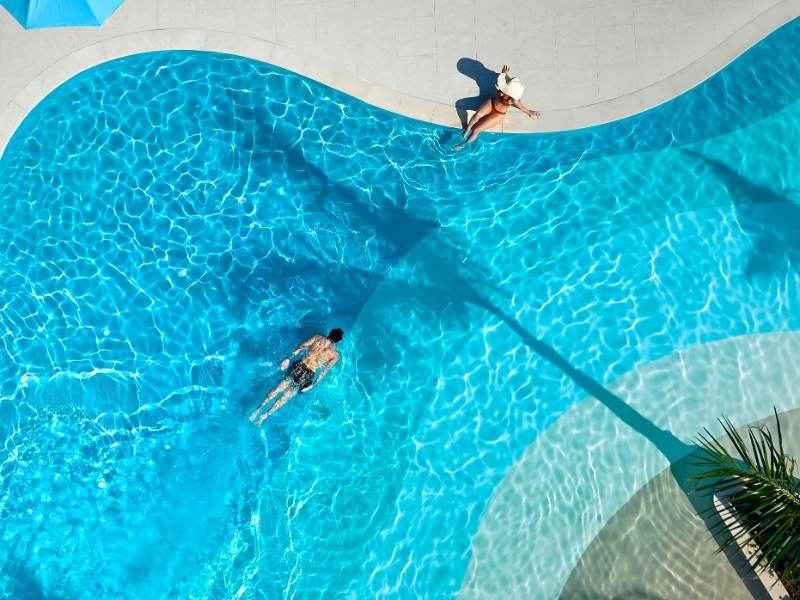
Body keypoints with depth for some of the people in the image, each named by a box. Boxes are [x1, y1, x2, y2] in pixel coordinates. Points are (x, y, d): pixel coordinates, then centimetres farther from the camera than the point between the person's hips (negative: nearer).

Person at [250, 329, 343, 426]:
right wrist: (313, 385, -1)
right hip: (308, 374, -2)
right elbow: (324, 371, -3)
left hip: (299, 366, 2)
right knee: (285, 396, 10)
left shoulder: (318, 337, 7)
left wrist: (288, 358, 3)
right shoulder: (336, 354, 2)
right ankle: (265, 415, 10)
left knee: (278, 389, 14)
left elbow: (301, 347, 1)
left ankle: (259, 409, 13)